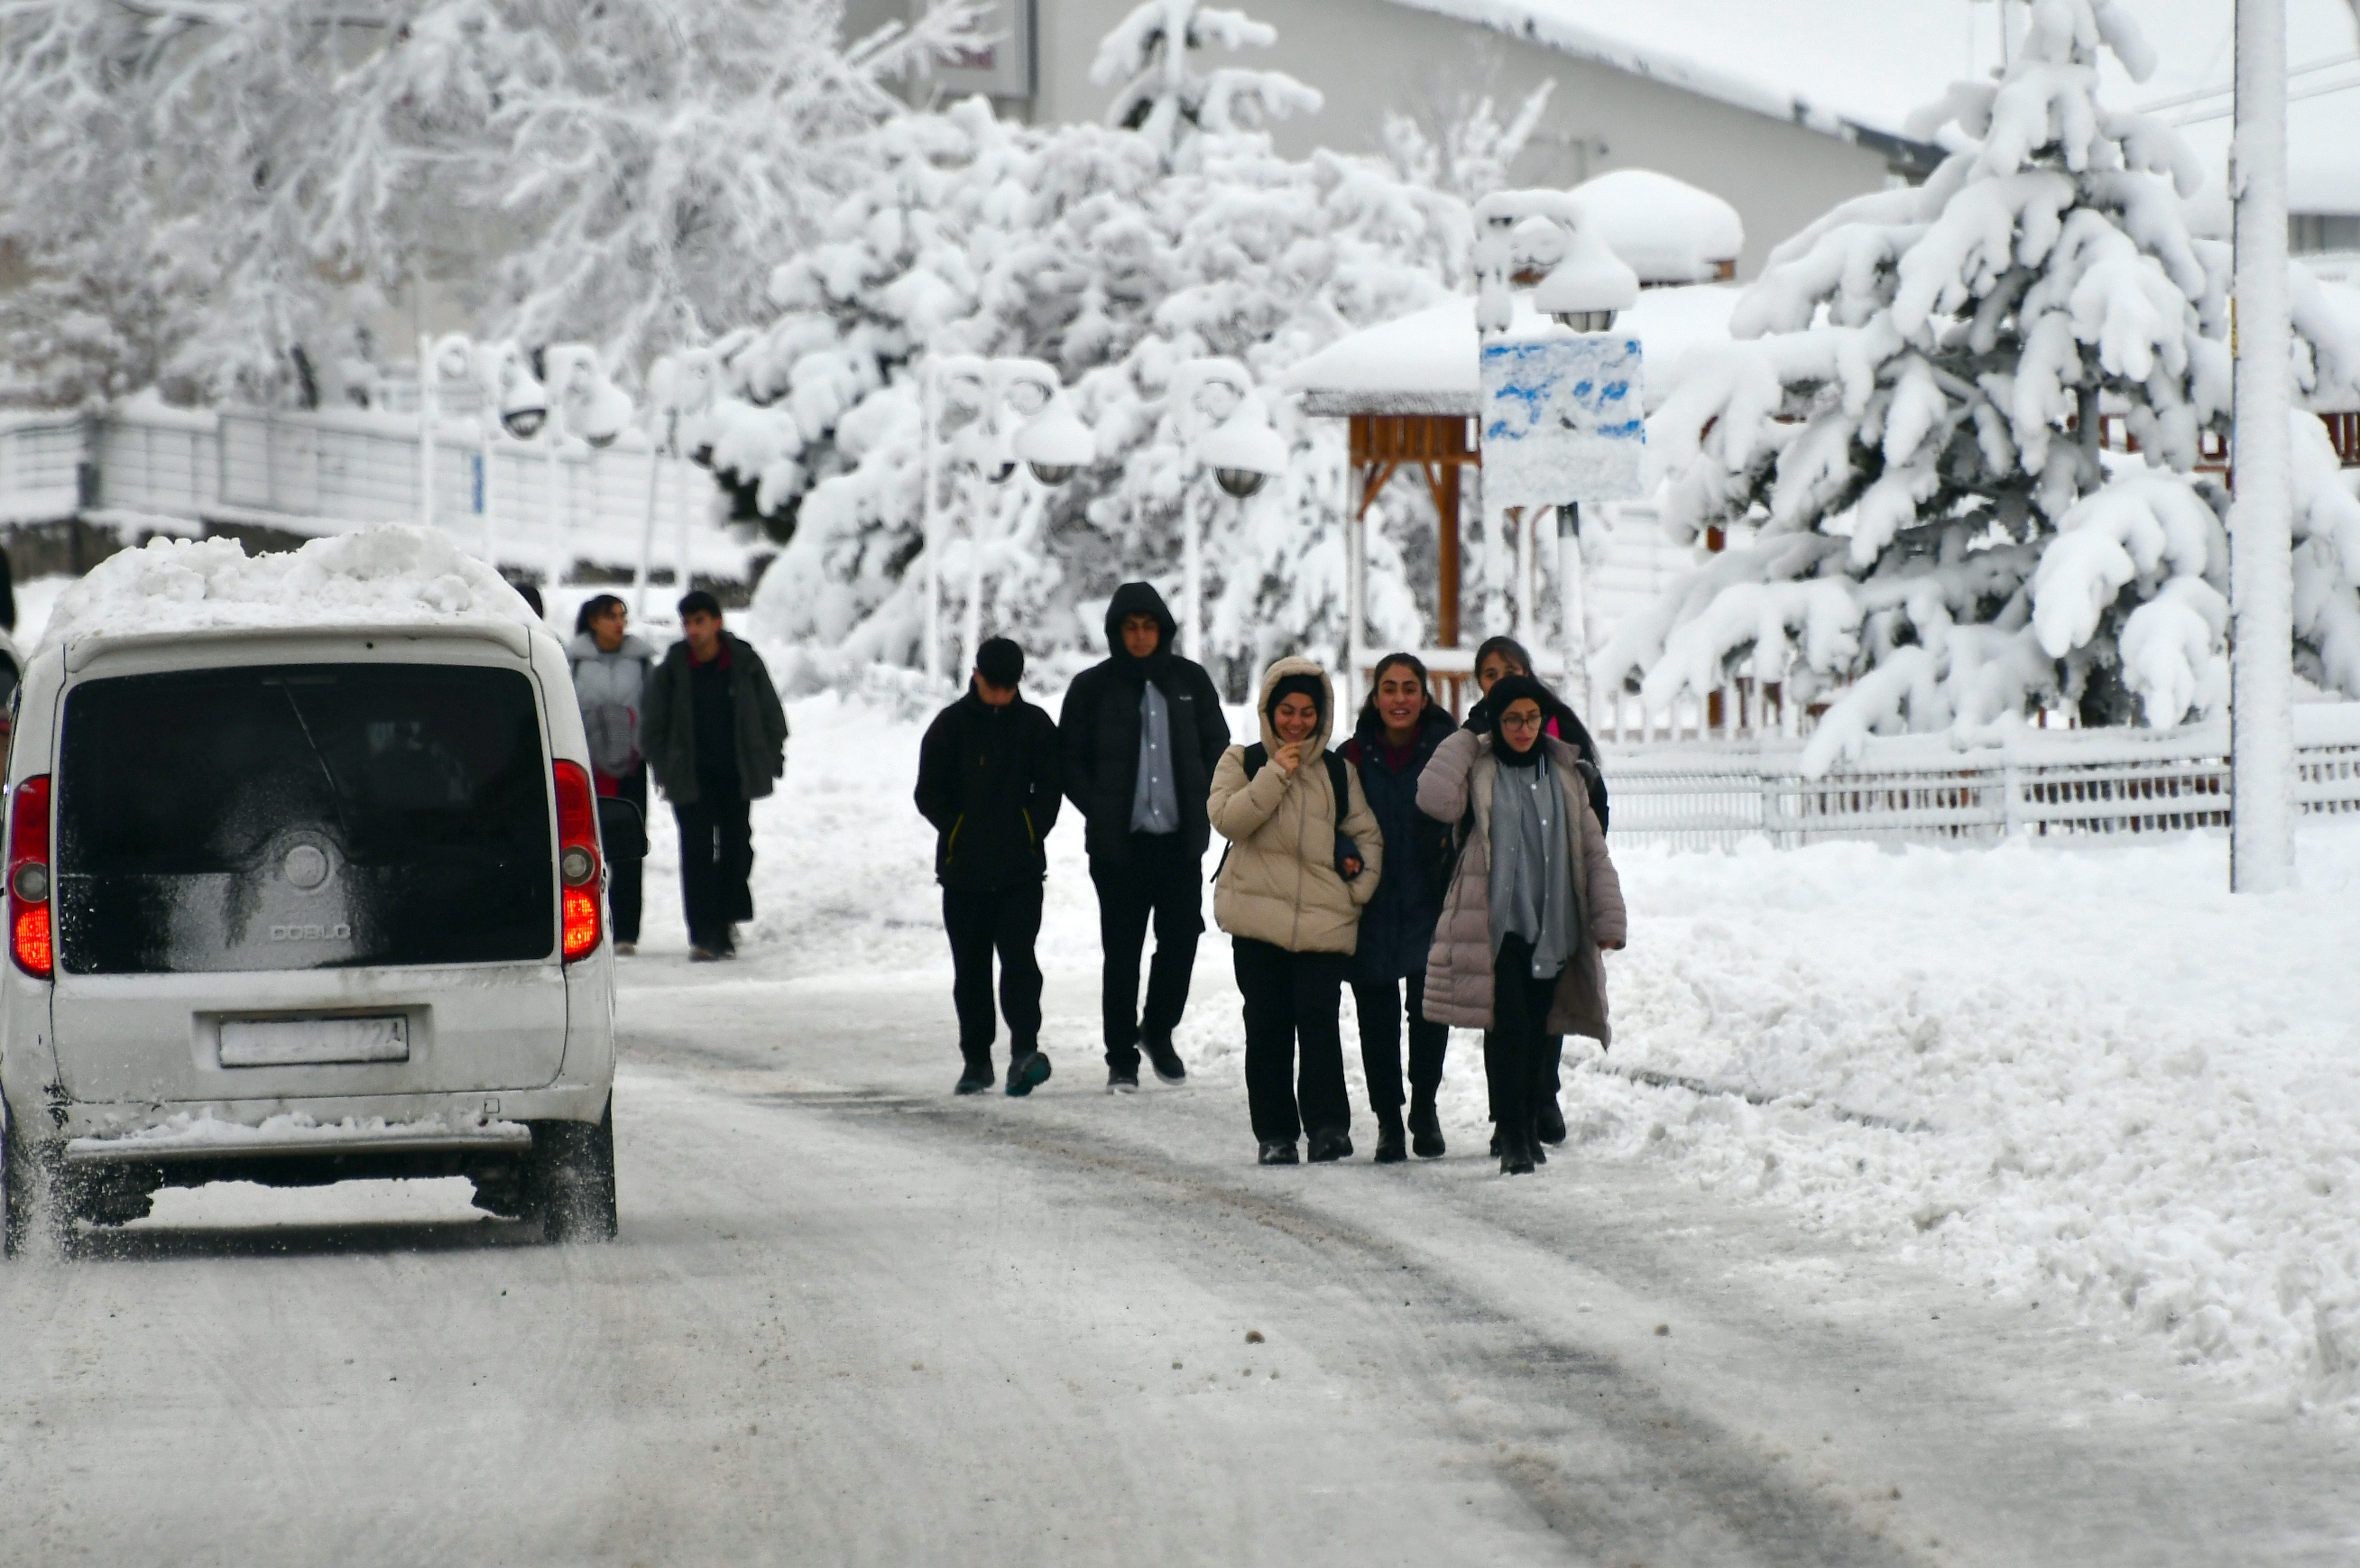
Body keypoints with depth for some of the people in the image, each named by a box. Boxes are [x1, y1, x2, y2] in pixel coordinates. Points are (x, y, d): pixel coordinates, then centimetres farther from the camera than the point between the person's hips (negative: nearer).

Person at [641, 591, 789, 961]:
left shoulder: (744, 663, -2)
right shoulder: (672, 670, -3)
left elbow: (771, 716, 8)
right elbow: (655, 725, 5)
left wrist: (771, 760, 4)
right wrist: (665, 770, -1)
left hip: (737, 777, 1)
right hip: (691, 778, -1)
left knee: (736, 850, 5)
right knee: (697, 854, -6)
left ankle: (725, 925, 20)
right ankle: (703, 934, -7)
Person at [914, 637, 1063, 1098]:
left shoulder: (1036, 726, 3)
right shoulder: (950, 726, 0)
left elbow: (1049, 790, 6)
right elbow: (929, 795, 2)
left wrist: (1029, 833, -5)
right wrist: (963, 833, -6)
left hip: (1021, 868, -1)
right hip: (964, 870, 1)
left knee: (1018, 957, -14)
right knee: (970, 969, 8)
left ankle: (1024, 1051, -21)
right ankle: (976, 1059, 17)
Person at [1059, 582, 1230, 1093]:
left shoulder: (1190, 681, 7)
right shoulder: (1093, 688, 1)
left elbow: (1217, 746, 14)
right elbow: (1070, 762, 4)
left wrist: (1204, 806, 2)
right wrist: (1100, 815, -6)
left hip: (1181, 839, 2)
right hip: (1120, 842, -2)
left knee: (1181, 938, 2)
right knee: (1122, 950, 0)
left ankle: (1158, 1031, 26)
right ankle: (1121, 1059, 7)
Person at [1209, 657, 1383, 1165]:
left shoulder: (1338, 773, 16)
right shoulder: (1243, 762, 10)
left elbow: (1366, 834, 18)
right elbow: (1227, 818, -7)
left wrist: (1361, 883, 3)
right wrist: (1276, 774, -11)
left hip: (1324, 921, 0)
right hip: (1259, 917, 0)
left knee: (1318, 1017, -13)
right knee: (1268, 1025, 1)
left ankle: (1328, 1125, -11)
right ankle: (1275, 1133, 8)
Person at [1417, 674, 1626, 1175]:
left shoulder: (1562, 773, 12)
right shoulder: (1478, 771, 2)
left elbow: (1593, 851, 12)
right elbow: (1436, 799, -19)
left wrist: (1608, 920, 5)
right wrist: (1465, 742, -7)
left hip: (1553, 925, 4)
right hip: (1496, 923, -4)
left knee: (1537, 1032, 10)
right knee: (1508, 1028, -14)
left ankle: (1528, 1125, 24)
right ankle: (1513, 1138, -12)